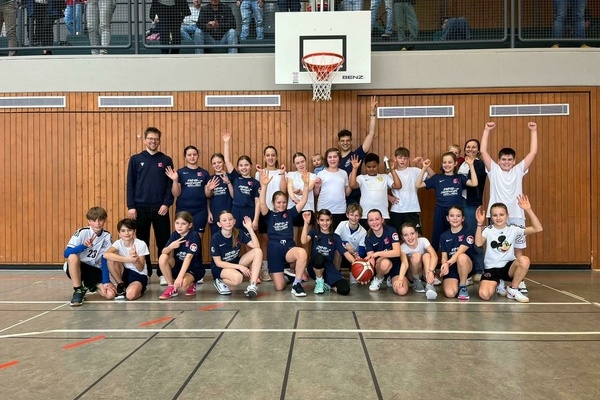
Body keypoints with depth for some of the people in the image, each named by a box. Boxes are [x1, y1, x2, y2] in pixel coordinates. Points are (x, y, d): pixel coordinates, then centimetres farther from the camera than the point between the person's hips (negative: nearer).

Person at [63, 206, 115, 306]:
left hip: (95, 270, 3)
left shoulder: (107, 236, -5)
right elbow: (66, 253, -24)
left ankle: (90, 286, 15)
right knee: (73, 257, -38)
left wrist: (106, 281, -12)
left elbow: (105, 260, -4)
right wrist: (84, 246, -42)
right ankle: (78, 290, -17)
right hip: (77, 267, -2)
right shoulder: (82, 232, -15)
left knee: (110, 294, -18)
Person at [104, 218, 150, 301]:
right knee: (111, 259, -23)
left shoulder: (141, 244, -15)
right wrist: (128, 259, -39)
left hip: (139, 275, -3)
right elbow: (106, 254, -32)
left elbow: (140, 269, -14)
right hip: (124, 273, 4)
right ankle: (121, 286, -6)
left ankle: (139, 288, 4)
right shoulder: (118, 243, -9)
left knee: (130, 295, -34)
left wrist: (135, 259, -35)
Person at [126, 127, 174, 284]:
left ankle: (163, 274, 13)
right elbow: (130, 184, 3)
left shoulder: (166, 160, 5)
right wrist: (130, 206, -5)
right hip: (141, 207, 1)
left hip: (160, 207, 0)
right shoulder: (136, 159, 5)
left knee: (163, 242, 3)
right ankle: (145, 273, 20)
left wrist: (167, 203, -9)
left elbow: (171, 185, 2)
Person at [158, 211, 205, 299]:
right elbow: (164, 252, -8)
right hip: (178, 266, 6)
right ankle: (171, 287, -6)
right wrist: (171, 247, -31)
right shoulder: (175, 234, -2)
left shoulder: (194, 236, -19)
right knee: (163, 258, -22)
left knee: (182, 284, -35)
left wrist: (179, 277, -35)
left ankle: (191, 284, 4)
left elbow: (189, 257, -27)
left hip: (194, 268, -6)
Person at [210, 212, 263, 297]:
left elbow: (256, 246, -17)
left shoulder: (239, 234, -8)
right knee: (237, 278, -38)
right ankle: (220, 281, -3)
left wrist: (249, 228, -25)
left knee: (258, 251, -19)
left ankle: (252, 286, -22)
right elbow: (218, 263, -17)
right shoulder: (215, 238, -19)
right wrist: (239, 266, -24)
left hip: (236, 263, 5)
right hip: (220, 268, -5)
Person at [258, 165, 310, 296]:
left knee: (302, 253, -38)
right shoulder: (269, 215, 4)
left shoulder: (290, 213, 9)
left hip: (289, 246, 1)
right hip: (274, 248, 0)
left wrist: (306, 184, -16)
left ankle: (296, 284, -19)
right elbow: (262, 204, -16)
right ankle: (283, 275, 40)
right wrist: (264, 185, -31)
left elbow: (303, 201, -2)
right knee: (280, 287, 0)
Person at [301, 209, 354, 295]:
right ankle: (319, 282, -7)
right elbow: (304, 241, -20)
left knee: (345, 290, -21)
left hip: (329, 268, 1)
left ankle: (325, 283, 9)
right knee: (319, 257, -37)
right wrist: (306, 223, -24)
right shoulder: (314, 232, 2)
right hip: (315, 268, -1)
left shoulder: (335, 237, 4)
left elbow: (346, 253, -7)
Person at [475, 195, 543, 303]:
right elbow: (478, 243, -24)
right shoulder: (488, 230, -4)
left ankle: (513, 289, -7)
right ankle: (498, 285, 13)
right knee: (484, 295, -26)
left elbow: (538, 229, -9)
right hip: (492, 269, -1)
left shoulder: (513, 229, 0)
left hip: (508, 267, 2)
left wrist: (528, 210, -17)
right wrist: (480, 224, -33)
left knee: (524, 260, -33)